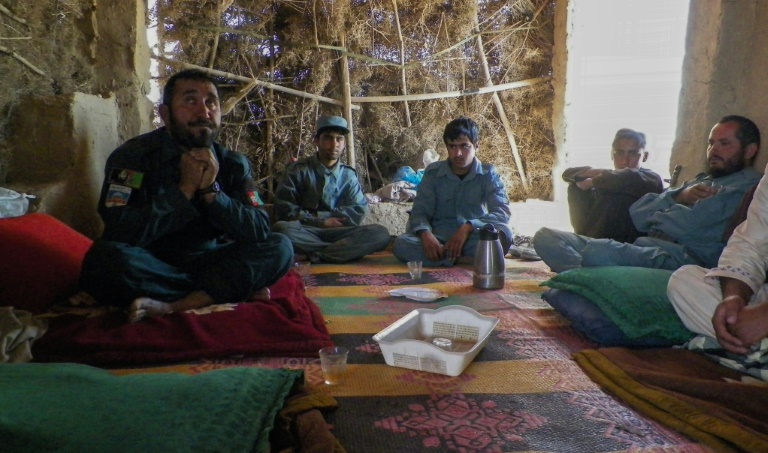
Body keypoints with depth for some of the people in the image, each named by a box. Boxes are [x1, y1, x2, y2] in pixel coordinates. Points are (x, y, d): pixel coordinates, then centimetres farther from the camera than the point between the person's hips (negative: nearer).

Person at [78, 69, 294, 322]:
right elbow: (121, 233, -22)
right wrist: (184, 189, -21)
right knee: (105, 257, -34)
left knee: (280, 247, -17)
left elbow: (260, 232, -9)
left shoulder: (234, 164, 1)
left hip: (208, 261, 2)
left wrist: (211, 191, -20)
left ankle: (174, 306, -25)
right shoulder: (133, 156, -8)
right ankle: (233, 289, -20)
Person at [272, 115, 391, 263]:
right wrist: (321, 221, -9)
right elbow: (285, 211, -4)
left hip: (338, 233, 2)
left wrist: (318, 215, -9)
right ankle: (341, 250, -24)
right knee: (281, 228, -35)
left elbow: (358, 212, -2)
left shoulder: (349, 175, 10)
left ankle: (315, 256, -28)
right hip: (306, 232, -2)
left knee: (380, 233, -23)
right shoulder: (298, 170, 3)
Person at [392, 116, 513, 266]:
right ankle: (466, 259, -28)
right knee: (401, 243, -29)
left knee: (504, 233, -33)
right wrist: (426, 234, -27)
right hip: (439, 238, 2)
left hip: (473, 238, -1)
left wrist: (468, 227, -30)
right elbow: (419, 211, -4)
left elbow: (502, 213, -13)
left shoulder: (488, 174, 0)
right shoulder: (433, 172, 3)